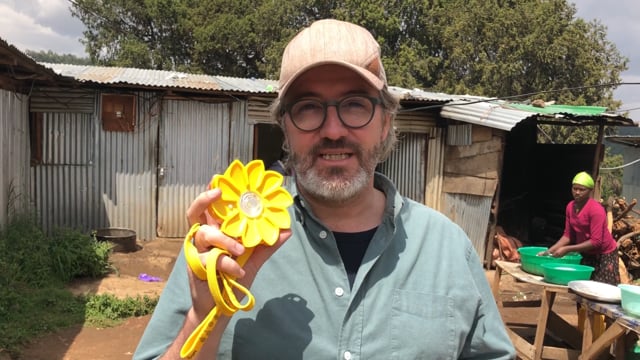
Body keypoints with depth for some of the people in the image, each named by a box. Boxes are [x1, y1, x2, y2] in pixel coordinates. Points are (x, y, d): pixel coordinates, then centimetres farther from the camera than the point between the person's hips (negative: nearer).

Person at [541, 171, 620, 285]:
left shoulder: (596, 209, -25)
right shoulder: (570, 207, -4)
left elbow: (596, 241, -28)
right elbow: (568, 235, -2)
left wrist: (567, 249, -30)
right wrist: (550, 250, -15)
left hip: (603, 254, -6)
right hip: (585, 253, 6)